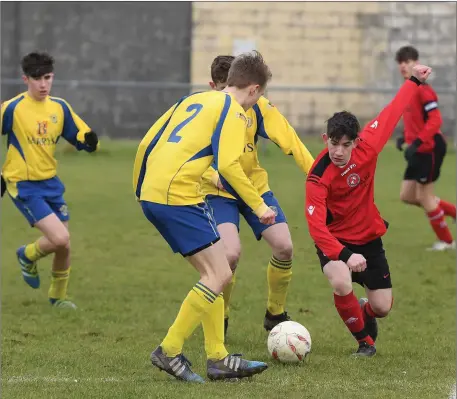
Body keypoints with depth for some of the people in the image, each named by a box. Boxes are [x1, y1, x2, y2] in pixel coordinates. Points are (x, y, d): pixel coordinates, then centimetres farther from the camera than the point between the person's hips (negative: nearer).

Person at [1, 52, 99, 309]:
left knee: (64, 246, 7)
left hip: (51, 182, 5)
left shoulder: (60, 107, 2)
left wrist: (90, 141, -18)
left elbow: (83, 139, 5)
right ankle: (28, 256, 14)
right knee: (59, 238, -18)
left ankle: (58, 296, 31)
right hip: (23, 185, -5)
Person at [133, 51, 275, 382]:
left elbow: (147, 143, 22)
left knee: (214, 274, 14)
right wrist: (259, 206, -7)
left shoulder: (193, 99, 23)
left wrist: (139, 188, 31)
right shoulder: (233, 111, -1)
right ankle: (169, 352, -6)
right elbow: (228, 165, -14)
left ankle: (218, 358, 13)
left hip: (150, 194, 9)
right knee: (219, 275, -6)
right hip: (178, 196, -9)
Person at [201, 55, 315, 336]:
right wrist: (214, 175, -32)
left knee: (284, 247, -10)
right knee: (231, 253, -24)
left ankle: (275, 314, 14)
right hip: (219, 193, -3)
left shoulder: (256, 105, -11)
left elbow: (288, 139, -14)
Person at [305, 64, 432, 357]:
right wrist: (344, 255, -48)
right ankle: (365, 340, -3)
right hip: (336, 240, -3)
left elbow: (390, 115, -4)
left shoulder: (367, 149, -19)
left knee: (382, 307, 2)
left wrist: (414, 82, 4)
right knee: (341, 284, -31)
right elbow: (316, 226, -35)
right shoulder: (318, 177, -29)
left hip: (369, 237, 4)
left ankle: (363, 313, 43)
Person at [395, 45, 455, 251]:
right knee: (407, 196, 10)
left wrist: (416, 142, -29)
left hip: (430, 148, -9)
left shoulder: (422, 89, -17)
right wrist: (404, 137, 9)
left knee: (424, 196, -2)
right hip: (420, 150, 9)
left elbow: (435, 120, -23)